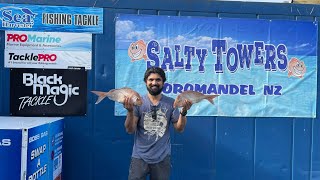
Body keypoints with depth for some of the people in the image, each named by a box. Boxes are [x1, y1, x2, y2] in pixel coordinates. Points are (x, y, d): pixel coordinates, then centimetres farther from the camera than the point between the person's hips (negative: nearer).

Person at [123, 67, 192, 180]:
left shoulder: (171, 103, 1)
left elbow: (179, 129, 1)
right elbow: (130, 130, -7)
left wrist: (183, 112, -16)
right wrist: (130, 111, -23)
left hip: (162, 158, 1)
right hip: (140, 157, -1)